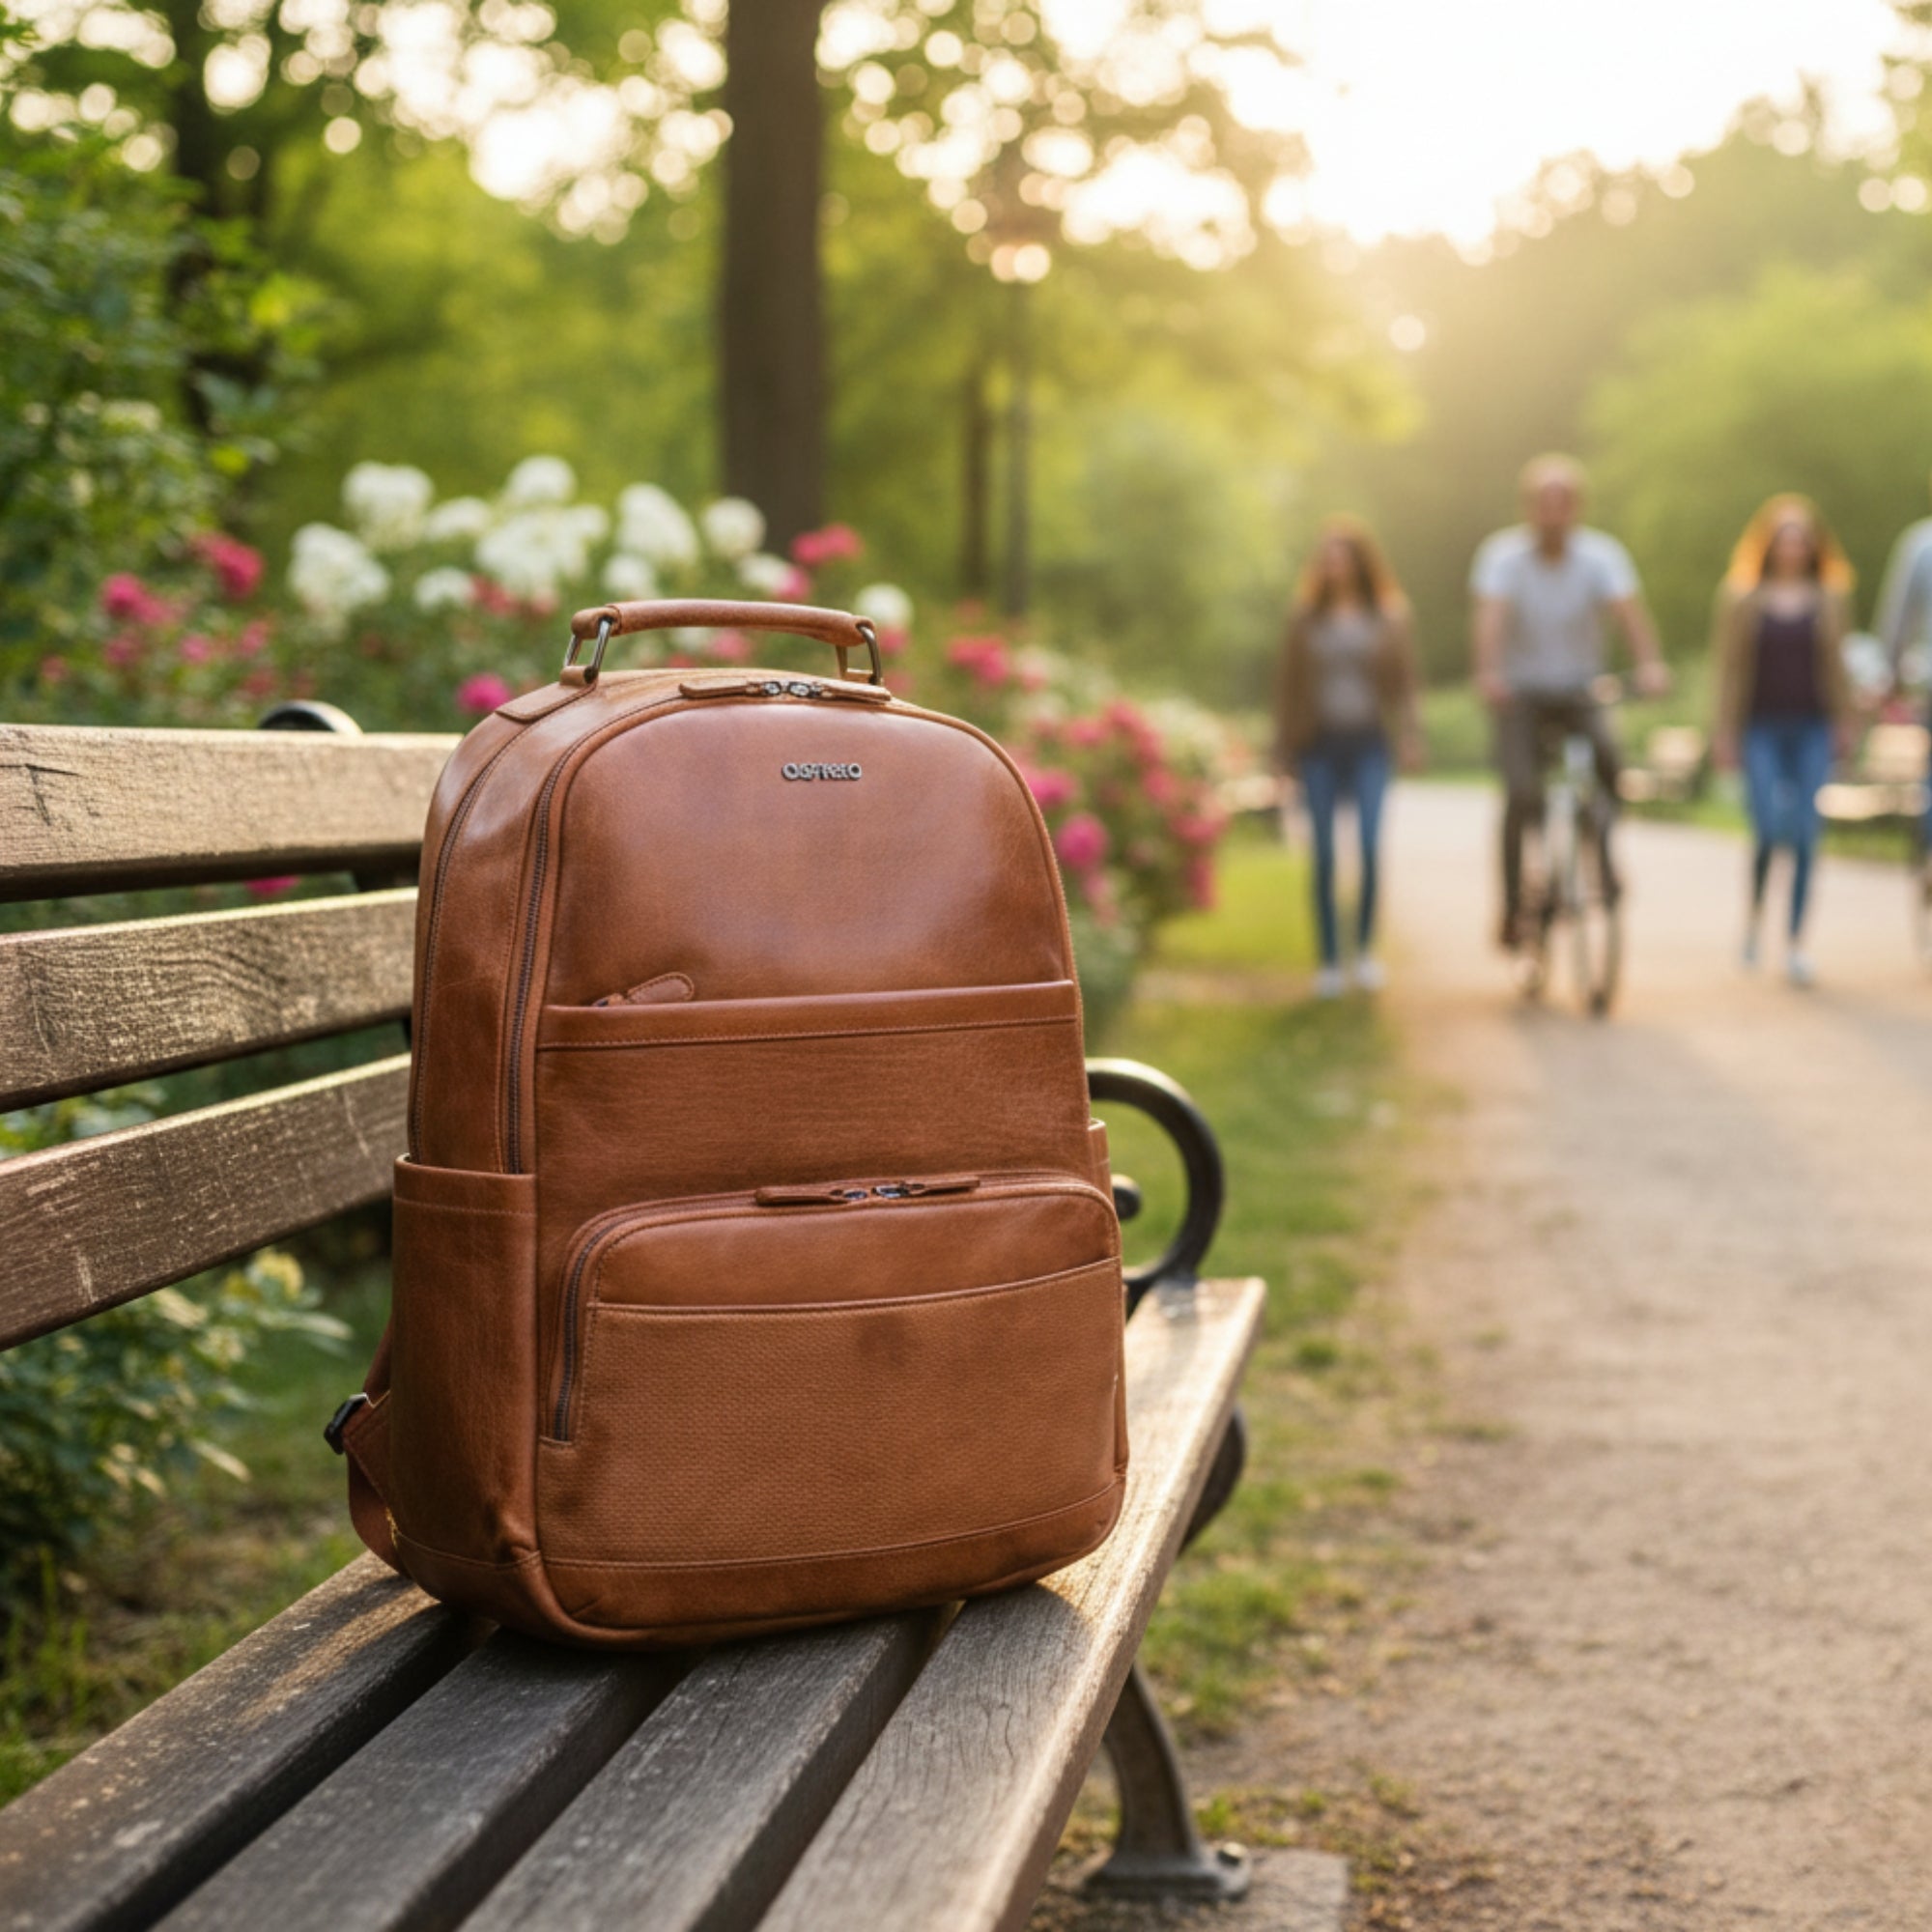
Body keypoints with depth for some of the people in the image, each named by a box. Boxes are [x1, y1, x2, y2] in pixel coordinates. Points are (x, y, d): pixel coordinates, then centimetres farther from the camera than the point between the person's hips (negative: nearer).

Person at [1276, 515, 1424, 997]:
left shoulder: (1389, 615, 6)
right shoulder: (1306, 617, 7)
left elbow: (1404, 681, 8)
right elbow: (1289, 683, 9)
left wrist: (1409, 739, -1)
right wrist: (1286, 746, 6)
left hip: (1368, 744, -1)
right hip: (1320, 745, 1)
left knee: (1371, 847, -12)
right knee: (1324, 856, -1)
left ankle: (1366, 948, 8)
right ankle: (1330, 961, 8)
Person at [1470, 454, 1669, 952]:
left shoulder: (1601, 554, -7)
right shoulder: (1503, 554, -11)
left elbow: (1628, 608, -23)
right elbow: (1491, 614, -27)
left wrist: (1650, 663, -43)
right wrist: (1488, 673, -46)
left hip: (1580, 691, 1)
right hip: (1522, 692, -1)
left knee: (1605, 752, -29)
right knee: (1522, 794, -19)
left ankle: (1601, 856, -6)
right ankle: (1513, 905, -5)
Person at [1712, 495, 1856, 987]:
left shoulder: (1831, 599, 7)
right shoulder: (1741, 598, 4)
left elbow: (1837, 666, 11)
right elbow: (1730, 667, 4)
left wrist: (1844, 725, 6)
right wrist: (1725, 733, 0)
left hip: (1812, 730, 2)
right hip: (1762, 729, -1)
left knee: (1805, 835, -1)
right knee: (1768, 829, -13)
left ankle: (1795, 941, 7)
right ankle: (1754, 913, 15)